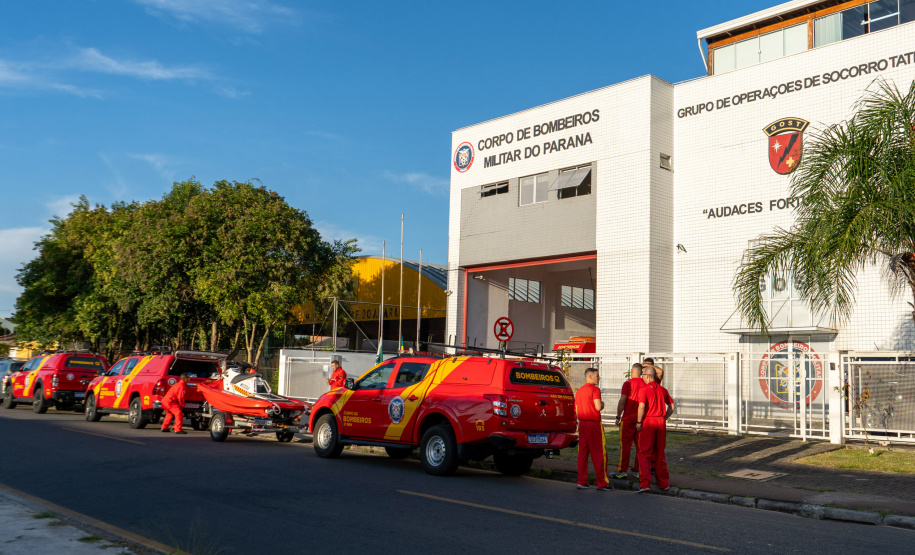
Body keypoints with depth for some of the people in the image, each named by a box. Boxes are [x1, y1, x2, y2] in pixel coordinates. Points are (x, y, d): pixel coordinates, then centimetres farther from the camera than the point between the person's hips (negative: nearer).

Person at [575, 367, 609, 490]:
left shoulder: (579, 391, 15)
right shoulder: (595, 389, -9)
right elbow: (598, 407, -18)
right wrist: (602, 404, 1)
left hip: (582, 423, 7)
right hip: (594, 423, -7)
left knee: (582, 453, 8)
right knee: (599, 453, -2)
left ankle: (582, 481, 8)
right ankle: (602, 483, 1)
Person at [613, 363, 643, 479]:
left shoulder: (628, 383, -9)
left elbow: (622, 402, -11)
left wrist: (618, 417, -4)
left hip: (628, 418, -4)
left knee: (625, 445, -1)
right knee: (640, 445, 9)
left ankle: (622, 471, 0)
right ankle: (638, 471, 13)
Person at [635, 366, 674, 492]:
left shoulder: (643, 389, -7)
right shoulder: (662, 390, 10)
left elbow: (642, 406, -18)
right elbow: (671, 406, 11)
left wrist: (639, 422, -9)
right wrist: (664, 418, 16)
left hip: (648, 421, -5)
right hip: (661, 422, 5)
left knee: (644, 453, -2)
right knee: (660, 454, 14)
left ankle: (644, 483, -9)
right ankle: (663, 483, 20)